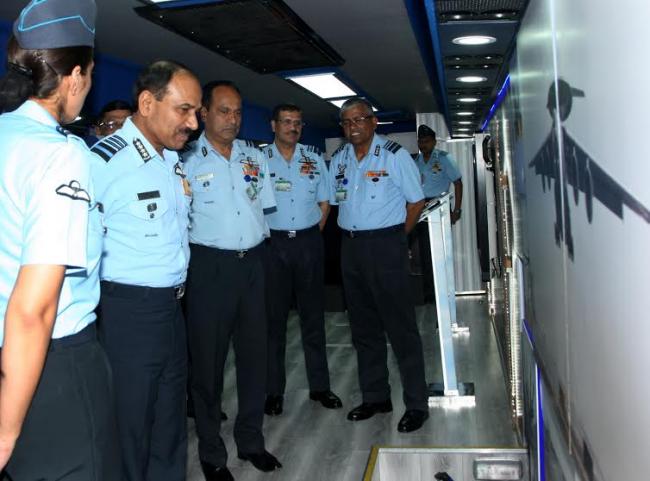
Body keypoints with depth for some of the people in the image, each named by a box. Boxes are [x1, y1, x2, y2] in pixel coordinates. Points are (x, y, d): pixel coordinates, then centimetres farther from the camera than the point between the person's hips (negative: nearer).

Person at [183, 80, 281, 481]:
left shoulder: (254, 156, 9)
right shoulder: (187, 161, -5)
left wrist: (255, 244, 12)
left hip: (252, 263, 5)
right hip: (210, 267, -4)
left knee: (255, 354, 13)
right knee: (209, 360, 5)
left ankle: (251, 441, 30)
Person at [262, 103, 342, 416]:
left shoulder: (314, 159, 9)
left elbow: (324, 202, 13)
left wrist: (311, 235, 5)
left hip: (309, 241, 2)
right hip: (273, 243, -2)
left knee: (313, 315, 8)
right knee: (274, 317, 3)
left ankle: (319, 386, 18)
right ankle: (274, 391, 12)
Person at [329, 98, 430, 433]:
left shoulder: (394, 155, -6)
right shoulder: (338, 159, 10)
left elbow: (416, 201, -2)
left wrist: (393, 238, -1)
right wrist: (353, 232, 10)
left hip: (385, 245, -6)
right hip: (350, 246, 6)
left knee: (400, 326, -4)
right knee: (363, 326, 12)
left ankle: (417, 404, 7)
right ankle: (375, 396, 26)